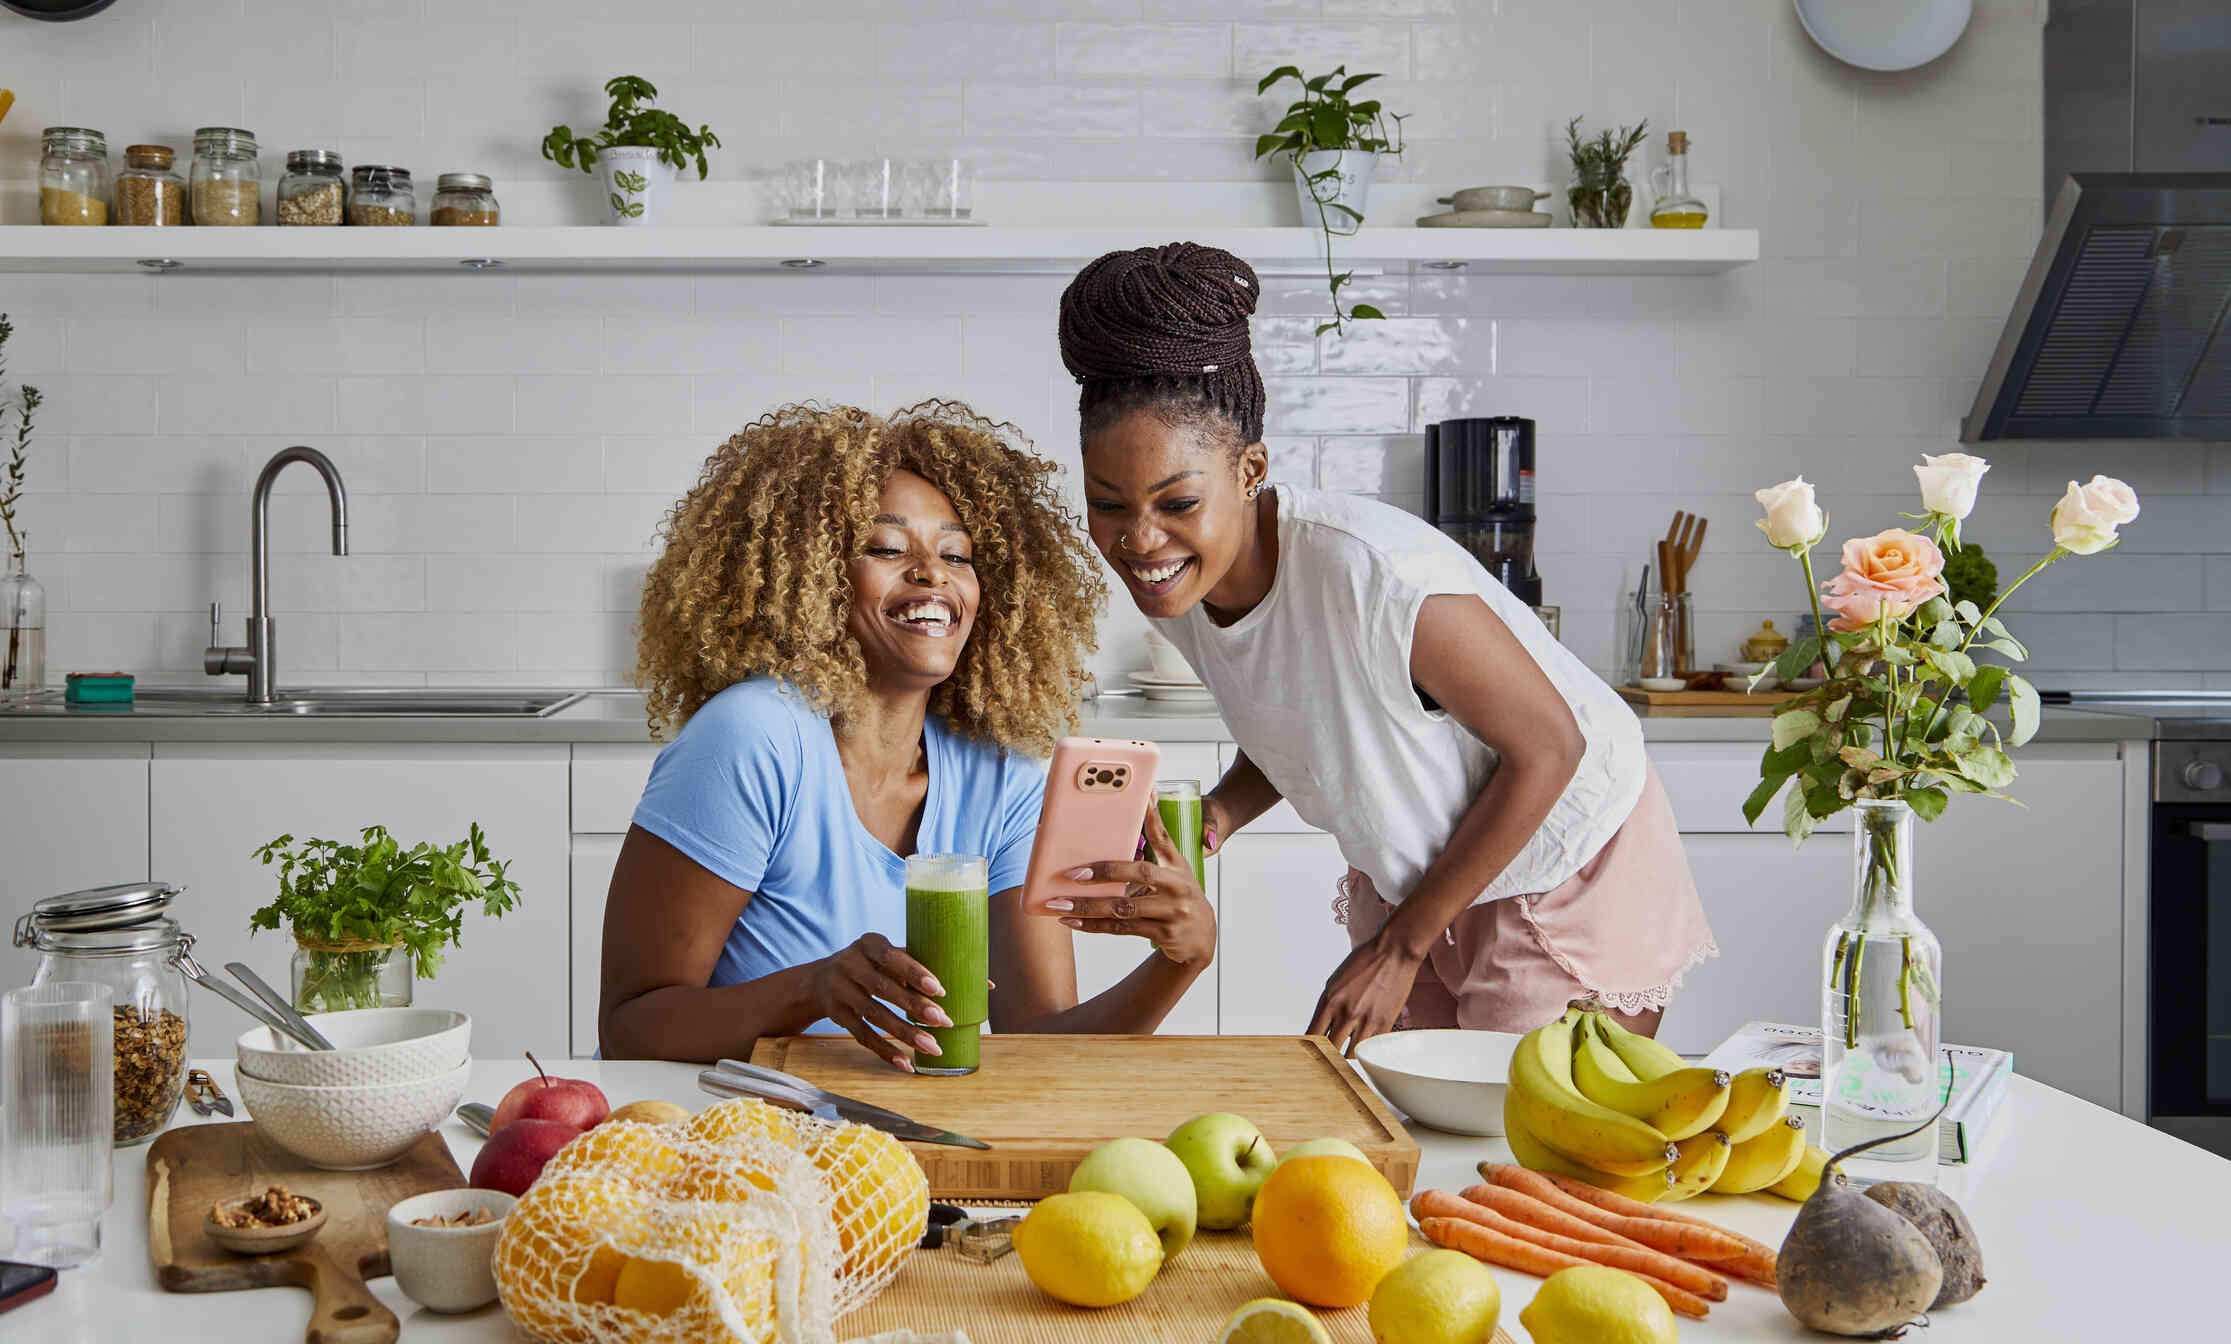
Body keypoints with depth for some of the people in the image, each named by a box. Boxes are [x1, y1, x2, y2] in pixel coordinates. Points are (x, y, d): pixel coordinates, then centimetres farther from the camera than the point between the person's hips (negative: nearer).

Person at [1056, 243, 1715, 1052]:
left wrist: (1402, 948, -16)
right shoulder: (1175, 587, -14)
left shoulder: (1376, 574, -35)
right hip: (1408, 874, 6)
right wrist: (1219, 814, -17)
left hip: (1567, 876, -6)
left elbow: (1547, 748, -23)